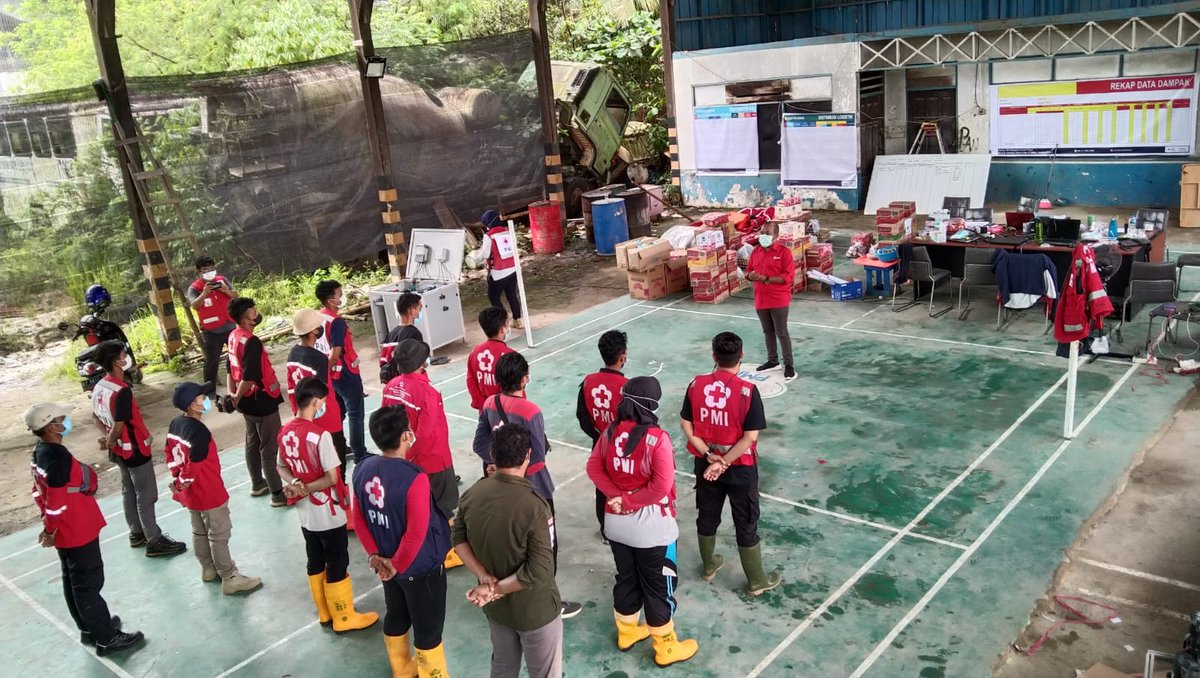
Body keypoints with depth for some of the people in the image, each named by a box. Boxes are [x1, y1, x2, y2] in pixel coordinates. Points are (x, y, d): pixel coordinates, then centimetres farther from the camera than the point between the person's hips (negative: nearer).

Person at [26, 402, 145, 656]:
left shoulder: (40, 452, 3)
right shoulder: (58, 457, -27)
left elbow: (41, 492, 13)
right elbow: (56, 501, -26)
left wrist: (49, 526, 19)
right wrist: (50, 530, -12)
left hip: (66, 531, 10)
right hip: (77, 531, -10)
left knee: (74, 582, 21)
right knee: (88, 584, 1)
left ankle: (89, 628, 36)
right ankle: (106, 638, 12)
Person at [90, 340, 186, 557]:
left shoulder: (99, 387, 0)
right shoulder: (122, 391, -29)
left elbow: (96, 416, 12)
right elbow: (118, 427, -27)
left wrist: (107, 438, 3)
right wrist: (110, 441, -8)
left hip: (120, 450, 9)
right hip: (134, 450, -9)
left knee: (129, 492, 22)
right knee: (146, 496, 2)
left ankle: (137, 533, 36)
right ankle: (154, 542, 11)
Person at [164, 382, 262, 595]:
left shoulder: (175, 424, -1)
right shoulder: (199, 431, -29)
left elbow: (171, 454, 9)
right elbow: (194, 464, -28)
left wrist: (178, 481, 14)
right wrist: (184, 483, -10)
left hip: (191, 494, 9)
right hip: (208, 494, -9)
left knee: (199, 532, 23)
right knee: (219, 536, 3)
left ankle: (209, 569, 40)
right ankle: (230, 579, 14)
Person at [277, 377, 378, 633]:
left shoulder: (285, 432, -1)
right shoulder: (320, 435, -24)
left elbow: (281, 467, 10)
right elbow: (331, 478, -25)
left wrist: (295, 484, -7)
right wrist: (305, 488, -14)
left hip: (305, 513, 8)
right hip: (328, 514, -7)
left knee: (315, 563, 19)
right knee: (337, 565, 7)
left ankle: (325, 612, 33)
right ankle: (344, 617, 19)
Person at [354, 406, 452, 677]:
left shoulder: (362, 470, -9)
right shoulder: (414, 477, -30)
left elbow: (359, 520, 0)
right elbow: (417, 532, -29)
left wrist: (374, 554, 4)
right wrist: (398, 565, -16)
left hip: (387, 563, 7)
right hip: (421, 568, -7)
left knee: (396, 617, 28)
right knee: (428, 628, 13)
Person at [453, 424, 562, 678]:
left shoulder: (472, 494, -12)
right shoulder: (534, 506, -31)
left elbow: (458, 538, 0)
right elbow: (538, 571, -29)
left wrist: (485, 578, -9)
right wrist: (496, 589, -18)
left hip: (495, 607, 6)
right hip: (535, 610, -6)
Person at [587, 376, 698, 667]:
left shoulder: (610, 432, -6)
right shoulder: (657, 438, -24)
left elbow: (594, 468, 1)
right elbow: (662, 486, -26)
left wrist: (616, 495, -6)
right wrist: (630, 501, -15)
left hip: (616, 522, 6)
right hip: (650, 526, -6)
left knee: (626, 578, 24)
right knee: (658, 586, 11)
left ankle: (627, 632, 43)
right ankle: (666, 648, 26)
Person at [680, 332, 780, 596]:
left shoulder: (696, 385, -10)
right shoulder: (748, 391, -21)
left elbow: (686, 426, -6)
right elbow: (750, 437, -22)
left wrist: (710, 456, -7)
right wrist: (723, 462, -14)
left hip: (705, 465, 4)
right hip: (740, 469, -3)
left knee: (707, 516, 23)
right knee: (746, 525, 12)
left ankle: (709, 565, 43)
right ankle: (757, 581, 26)